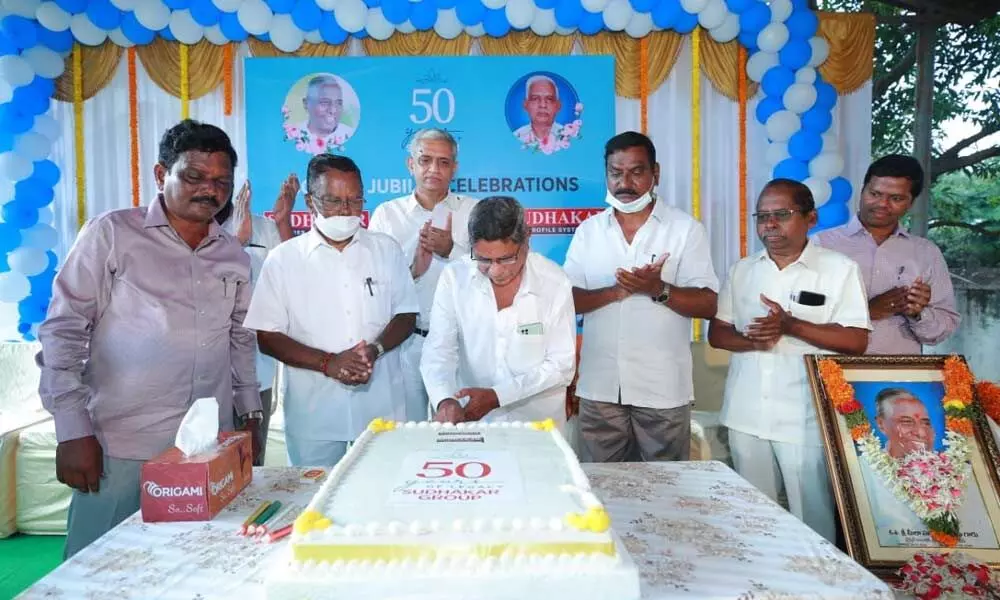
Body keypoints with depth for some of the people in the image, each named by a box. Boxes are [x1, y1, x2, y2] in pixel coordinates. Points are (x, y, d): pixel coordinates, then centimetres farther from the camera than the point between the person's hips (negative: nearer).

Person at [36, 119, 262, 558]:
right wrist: (73, 431, -9)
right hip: (120, 450, -4)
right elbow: (63, 332, -5)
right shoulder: (111, 234, -4)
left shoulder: (233, 255, 10)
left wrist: (250, 414, 14)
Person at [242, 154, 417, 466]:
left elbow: (406, 314, 6)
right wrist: (327, 362, -15)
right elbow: (267, 336, -1)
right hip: (312, 415, -1)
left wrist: (375, 349, -14)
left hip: (381, 408, 1)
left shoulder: (386, 249, 5)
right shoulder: (283, 259, 0)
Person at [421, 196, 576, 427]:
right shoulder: (454, 277, -5)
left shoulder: (555, 283, -8)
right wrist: (445, 400, -26)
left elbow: (561, 364, -7)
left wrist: (496, 396, -15)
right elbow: (438, 352, -7)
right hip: (469, 419, 1)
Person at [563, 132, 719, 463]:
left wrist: (659, 289, -23)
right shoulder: (588, 230, 7)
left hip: (662, 388, -2)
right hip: (599, 387, 3)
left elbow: (708, 305, -5)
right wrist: (614, 291, -17)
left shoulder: (686, 228, -1)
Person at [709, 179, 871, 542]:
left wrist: (791, 325, -19)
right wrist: (751, 340, -12)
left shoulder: (840, 268, -2)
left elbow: (856, 341, -8)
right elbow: (717, 333, 9)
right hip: (747, 414, 4)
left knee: (813, 517, 4)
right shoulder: (742, 270, 10)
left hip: (806, 419, -4)